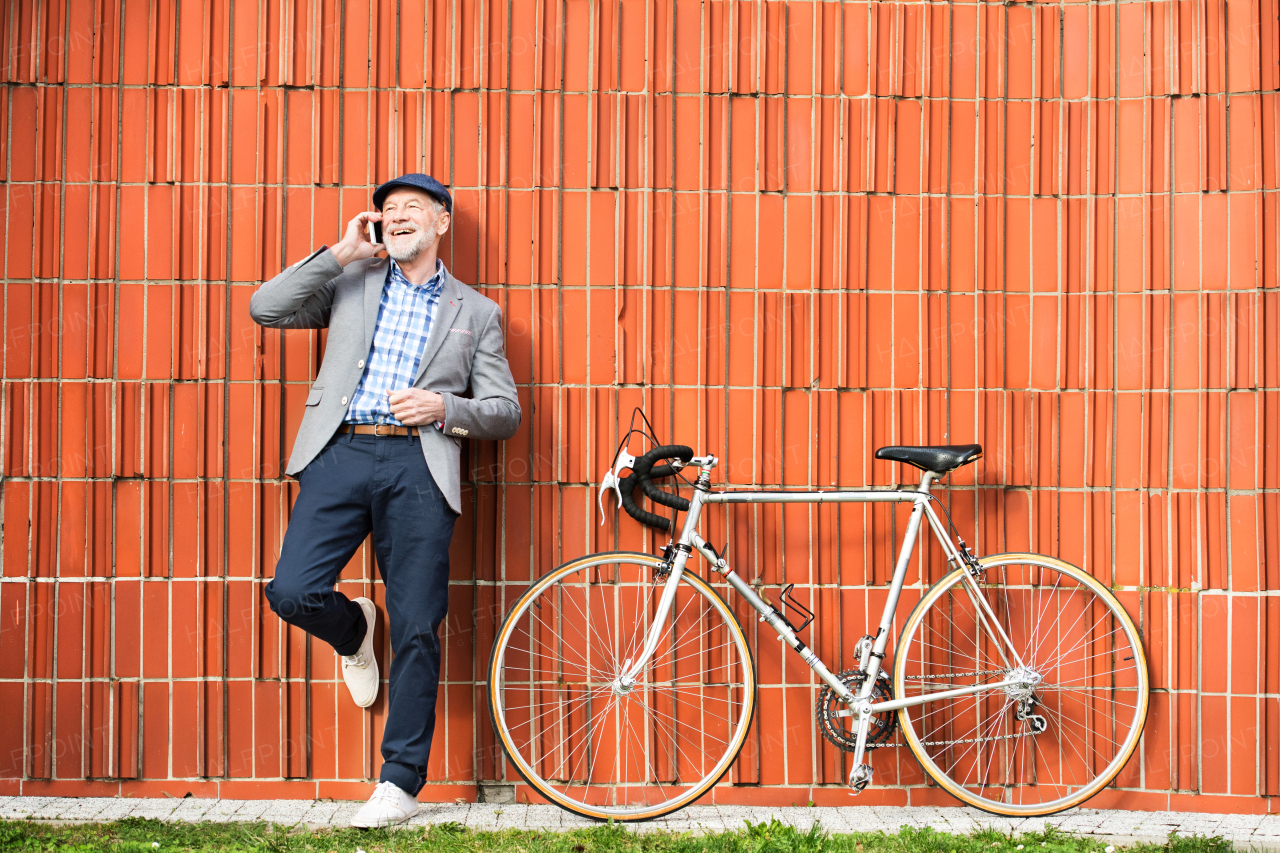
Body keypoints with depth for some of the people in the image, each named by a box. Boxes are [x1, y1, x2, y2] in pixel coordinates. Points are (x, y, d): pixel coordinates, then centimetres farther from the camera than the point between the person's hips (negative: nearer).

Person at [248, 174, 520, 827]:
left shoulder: (475, 312, 17)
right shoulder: (351, 282, 19)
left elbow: (505, 412, 14)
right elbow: (265, 308, 5)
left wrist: (445, 408, -5)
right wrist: (340, 253, 3)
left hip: (418, 464, -1)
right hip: (341, 454, 1)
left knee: (416, 630, -3)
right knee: (292, 592, -15)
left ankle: (400, 783, 8)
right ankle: (354, 632, 22)